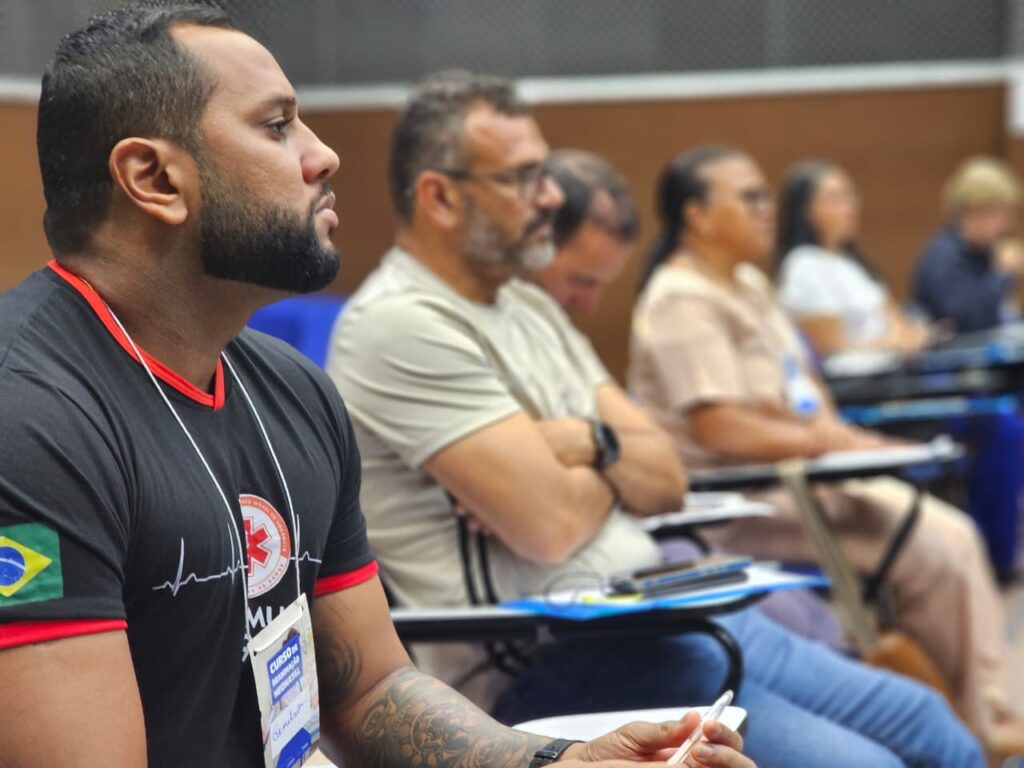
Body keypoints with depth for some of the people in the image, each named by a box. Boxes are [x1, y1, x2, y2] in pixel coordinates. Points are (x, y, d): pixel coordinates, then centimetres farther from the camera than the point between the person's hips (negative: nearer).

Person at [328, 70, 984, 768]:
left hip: (651, 616, 9)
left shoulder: (529, 306, 15)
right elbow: (552, 524, -20)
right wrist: (619, 466, 2)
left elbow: (666, 481, 11)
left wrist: (589, 443, -11)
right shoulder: (402, 326, -13)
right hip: (542, 665, -9)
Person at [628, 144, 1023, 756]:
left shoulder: (751, 283, 16)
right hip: (738, 505, -10)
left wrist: (836, 429, -1)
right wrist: (828, 443, -16)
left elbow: (803, 383, 20)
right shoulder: (682, 303, -16)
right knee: (936, 552, -16)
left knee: (956, 534, -3)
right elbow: (719, 429, -23)